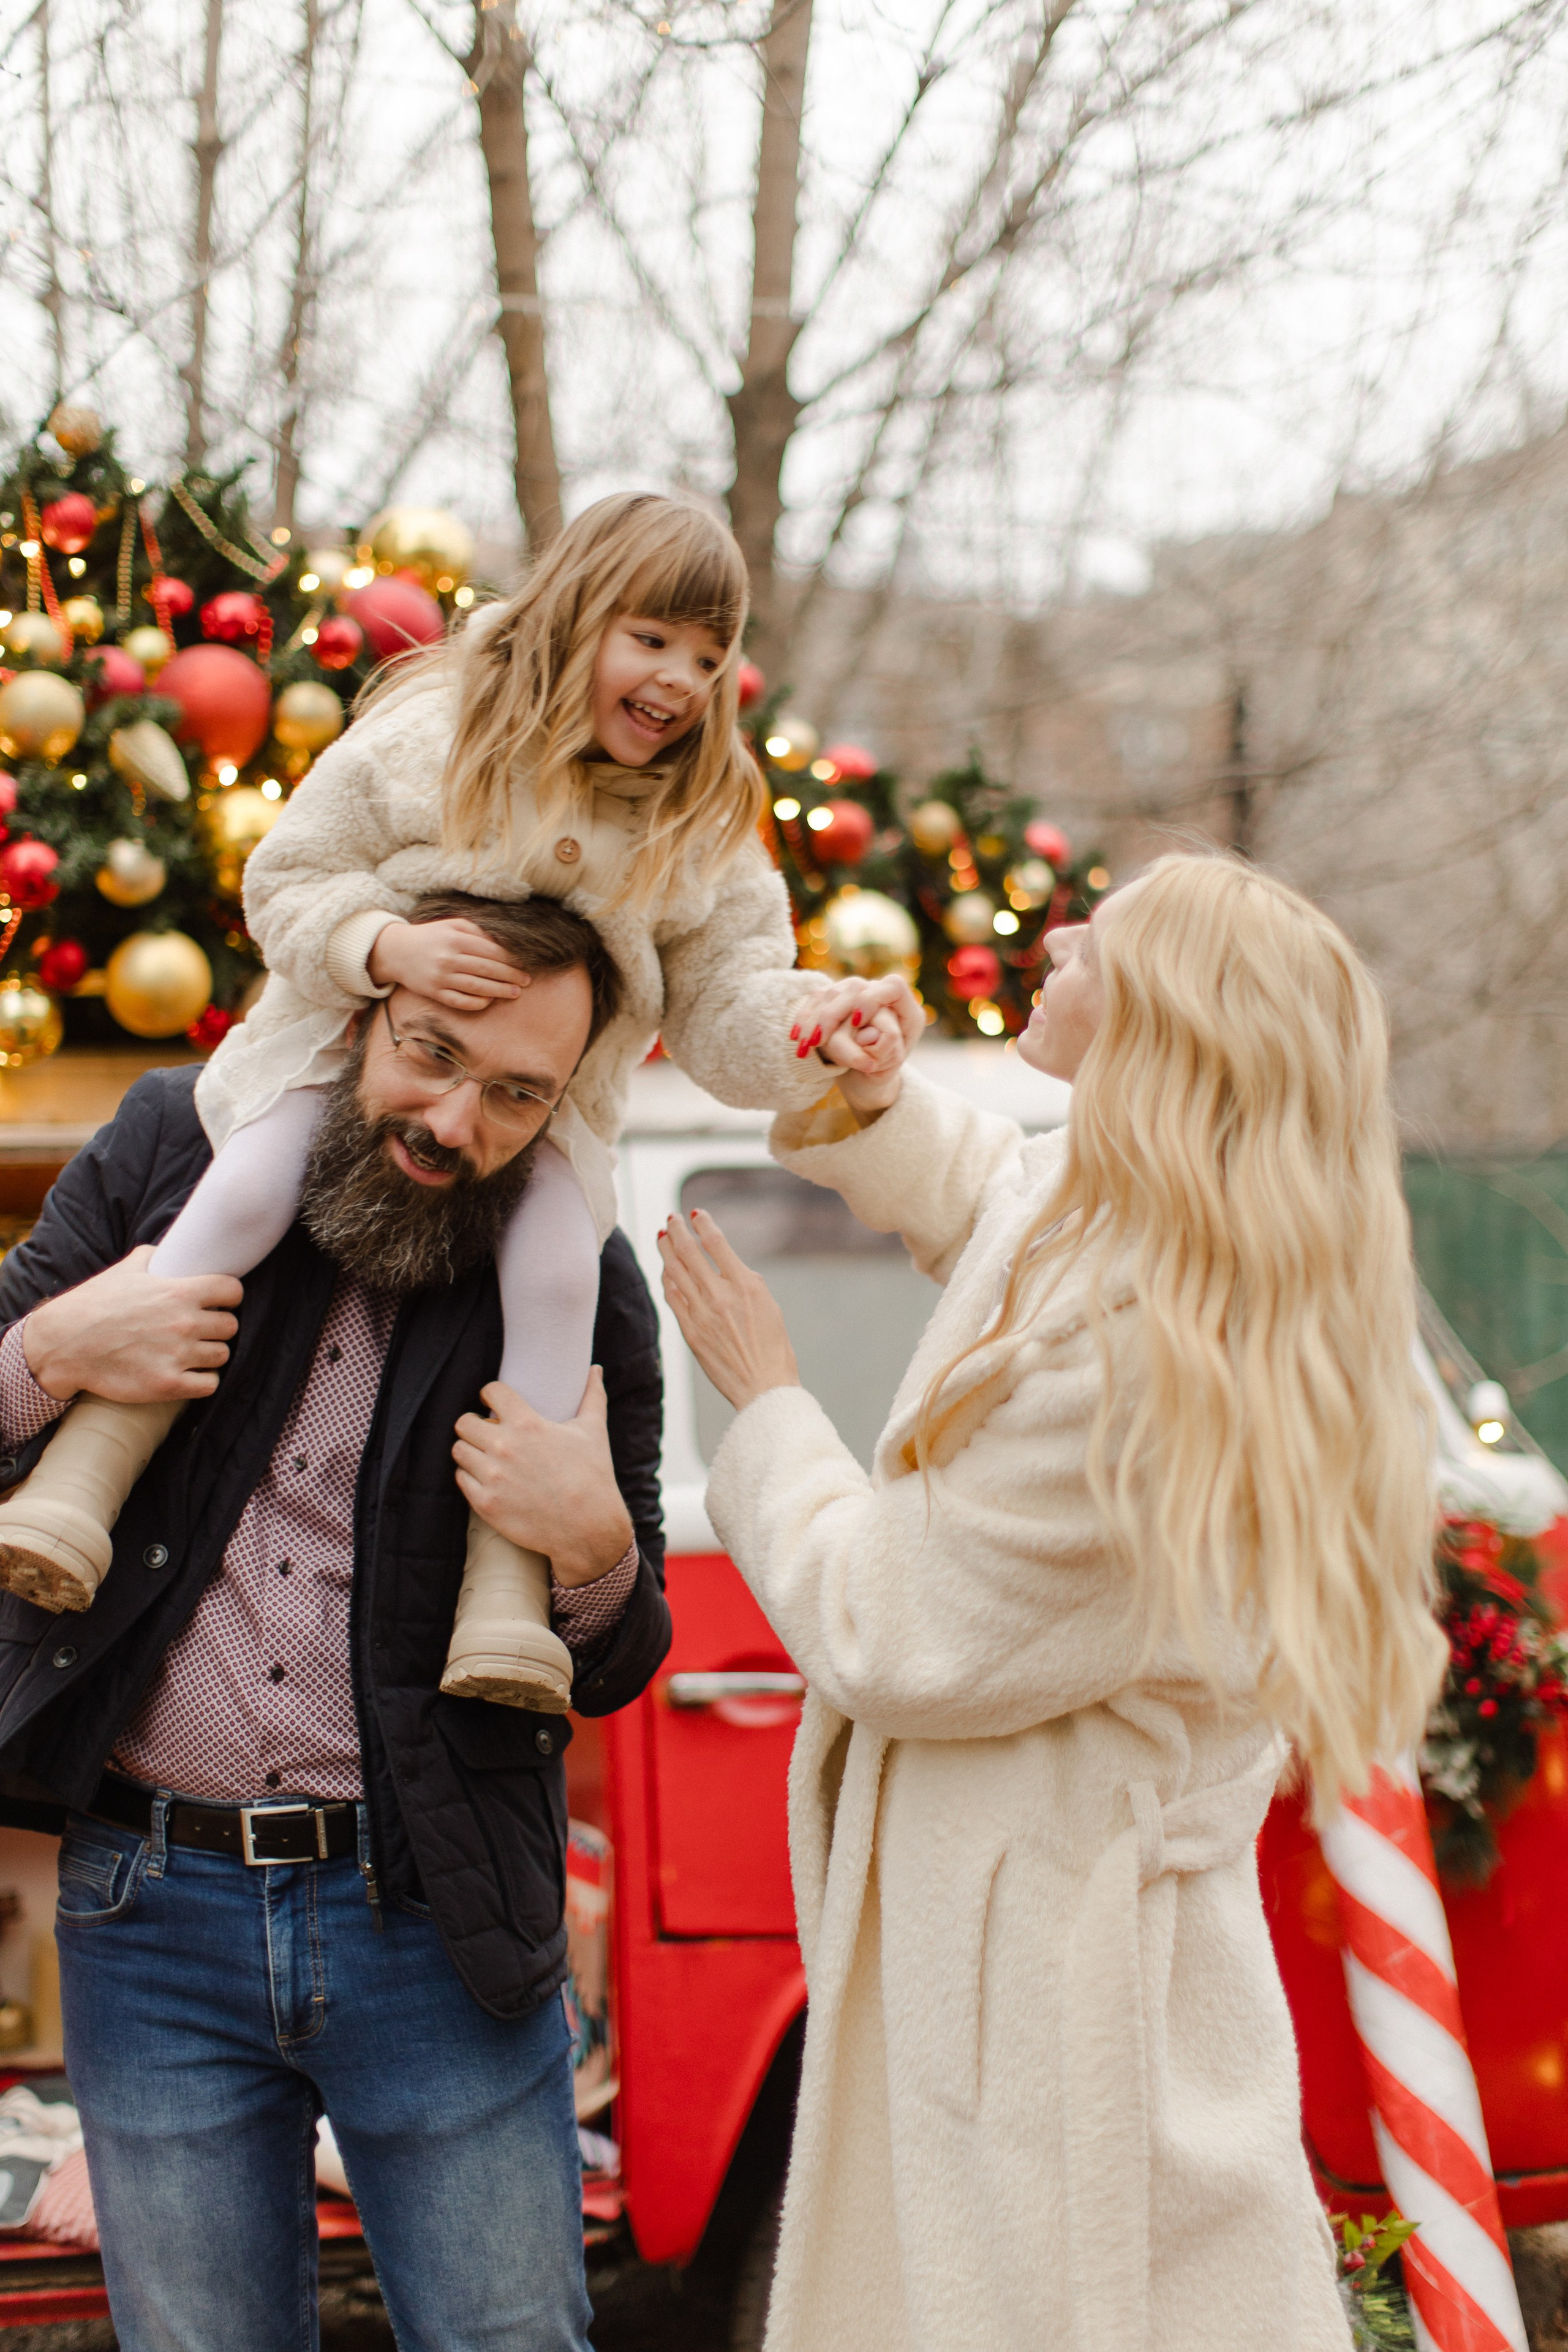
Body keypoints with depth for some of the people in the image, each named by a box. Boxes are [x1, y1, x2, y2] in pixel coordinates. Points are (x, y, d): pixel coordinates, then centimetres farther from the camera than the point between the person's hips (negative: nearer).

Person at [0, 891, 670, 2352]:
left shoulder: (577, 1291, -1)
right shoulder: (169, 1151, 2)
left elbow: (612, 1673, 6)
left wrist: (595, 1551, -16)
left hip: (429, 1917, -1)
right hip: (155, 1914, 1)